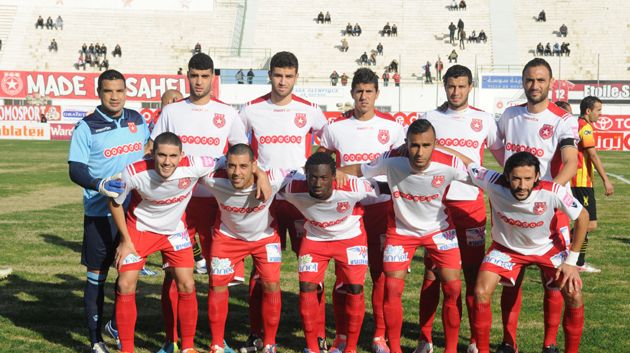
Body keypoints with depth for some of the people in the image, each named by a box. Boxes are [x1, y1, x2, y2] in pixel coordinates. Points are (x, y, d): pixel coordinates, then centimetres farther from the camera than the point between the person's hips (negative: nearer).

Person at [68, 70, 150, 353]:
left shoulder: (138, 120, 7)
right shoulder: (86, 127, -7)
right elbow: (75, 169, -12)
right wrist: (99, 185, -28)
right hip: (100, 215, -4)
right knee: (97, 276, 4)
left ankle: (119, 325, 33)